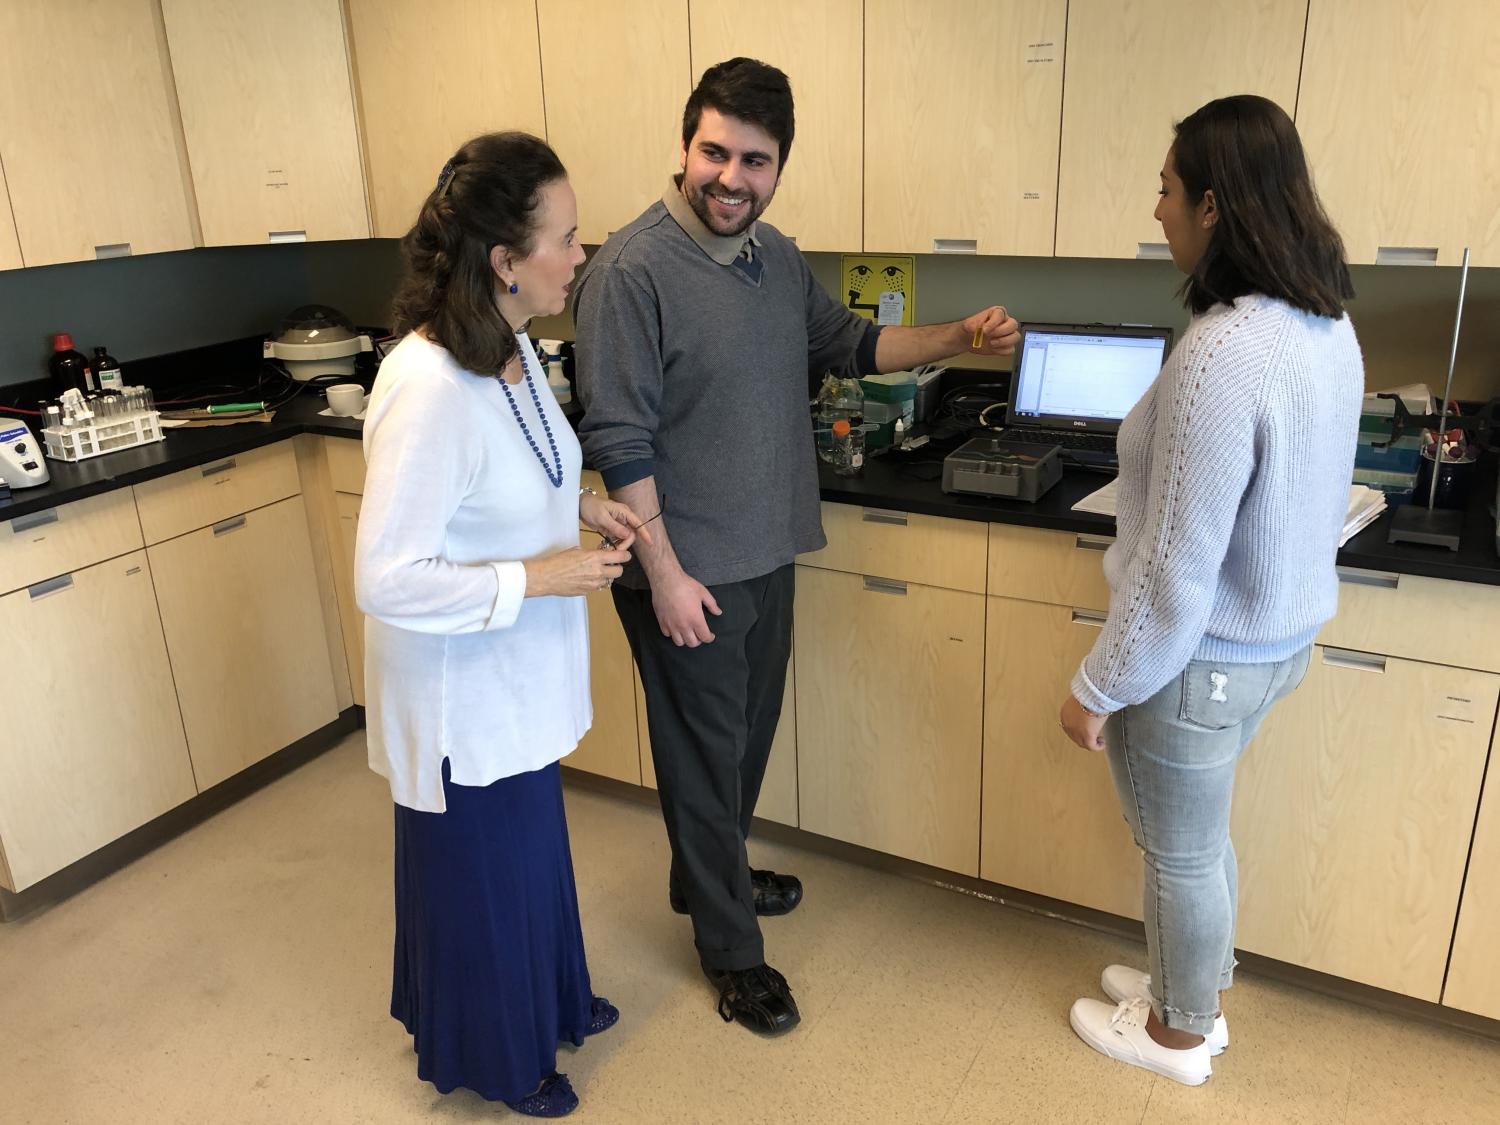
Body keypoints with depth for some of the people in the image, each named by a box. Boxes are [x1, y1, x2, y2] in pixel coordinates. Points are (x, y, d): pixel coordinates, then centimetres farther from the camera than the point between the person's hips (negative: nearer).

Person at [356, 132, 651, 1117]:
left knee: (532, 847, 27)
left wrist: (584, 504, 0)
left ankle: (547, 999, 53)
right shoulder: (429, 391, -31)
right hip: (461, 683, -8)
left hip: (519, 668, 9)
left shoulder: (512, 347, -2)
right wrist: (539, 578, -27)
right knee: (480, 872, 15)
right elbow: (386, 580, -29)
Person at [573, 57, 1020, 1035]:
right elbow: (619, 440, -19)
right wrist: (665, 574, -18)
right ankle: (731, 948, 28)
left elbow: (848, 343, 17)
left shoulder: (777, 256, 4)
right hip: (688, 572, -7)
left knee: (748, 735, 22)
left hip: (768, 554, 8)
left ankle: (706, 877, 47)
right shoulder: (632, 270, -19)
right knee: (706, 756, 8)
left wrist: (962, 338, 4)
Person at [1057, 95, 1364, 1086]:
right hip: (1278, 634, 9)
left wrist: (1098, 688, -15)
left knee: (1180, 853, 15)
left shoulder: (1223, 353, -29)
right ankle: (1198, 991, 49)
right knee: (1200, 835, 27)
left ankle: (1179, 1034, 39)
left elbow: (1176, 569, -27)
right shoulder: (1328, 325, 1)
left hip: (1204, 655, -9)